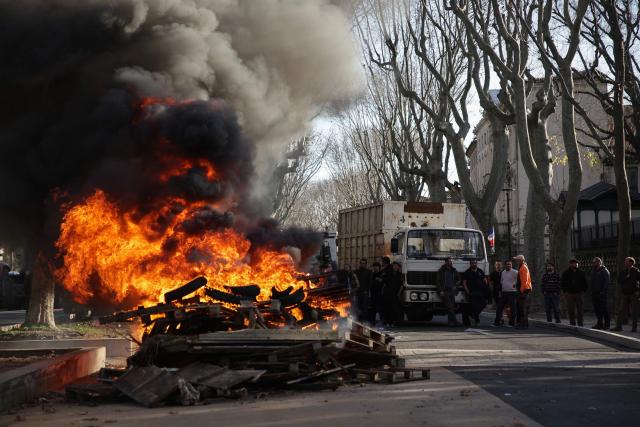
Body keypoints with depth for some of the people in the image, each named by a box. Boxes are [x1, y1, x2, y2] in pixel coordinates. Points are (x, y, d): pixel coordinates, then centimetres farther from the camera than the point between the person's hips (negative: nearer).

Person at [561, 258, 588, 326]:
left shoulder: (581, 273, 8)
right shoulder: (565, 273, 6)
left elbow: (585, 283, 14)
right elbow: (562, 283, 9)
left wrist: (583, 291, 3)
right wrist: (565, 291, 0)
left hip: (579, 293, 1)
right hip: (569, 294, 0)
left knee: (579, 310, 0)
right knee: (571, 310, 0)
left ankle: (580, 323, 6)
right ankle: (572, 323, 6)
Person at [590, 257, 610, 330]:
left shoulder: (604, 271, -7)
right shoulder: (594, 271, 17)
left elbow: (607, 282, -13)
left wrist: (603, 291, -19)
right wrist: (592, 291, 13)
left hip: (602, 294, -8)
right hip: (595, 293, 8)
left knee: (603, 309, -6)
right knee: (597, 309, 8)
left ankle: (607, 324, 0)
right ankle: (600, 323, 15)